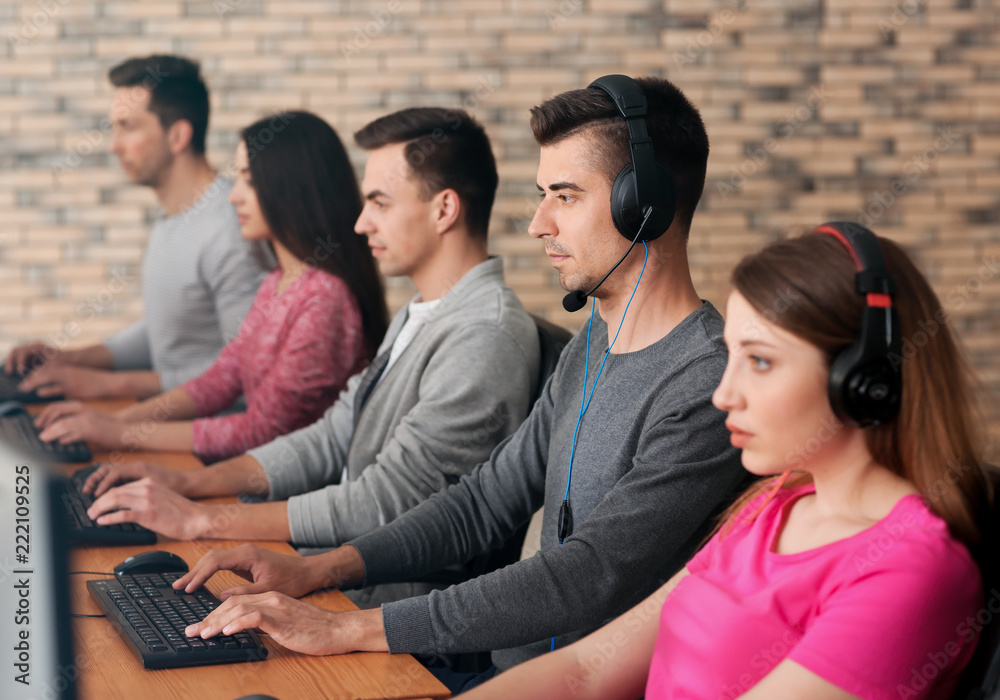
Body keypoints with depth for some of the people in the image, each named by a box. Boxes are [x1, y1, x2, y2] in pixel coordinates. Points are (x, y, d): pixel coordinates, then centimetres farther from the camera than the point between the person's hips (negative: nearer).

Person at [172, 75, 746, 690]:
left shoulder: (710, 384, -21)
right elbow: (489, 500, 17)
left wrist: (347, 629, -25)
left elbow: (584, 579, -26)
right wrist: (316, 569, 5)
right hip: (510, 665, 8)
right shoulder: (592, 348, 12)